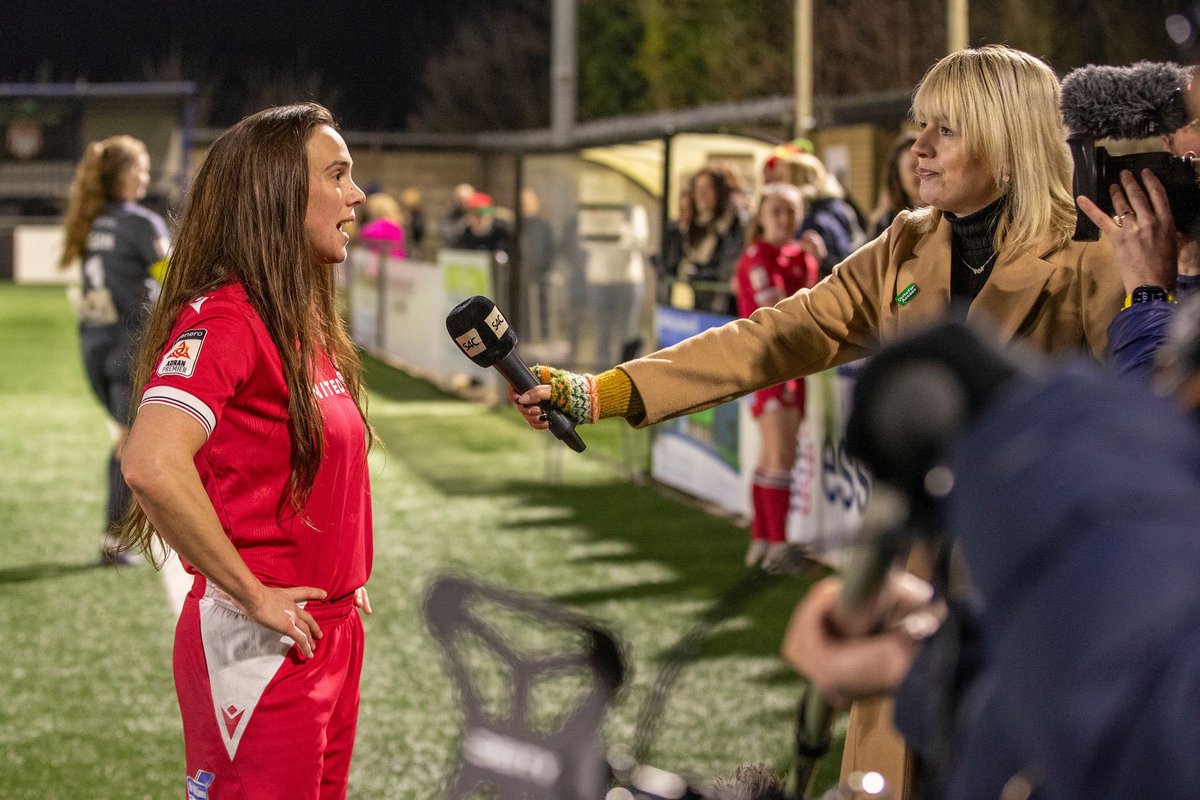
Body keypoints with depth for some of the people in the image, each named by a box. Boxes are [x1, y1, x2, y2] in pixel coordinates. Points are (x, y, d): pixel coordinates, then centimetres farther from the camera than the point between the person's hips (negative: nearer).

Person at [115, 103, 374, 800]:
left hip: (334, 632, 9)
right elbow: (153, 466, -32)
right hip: (262, 647, -9)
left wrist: (347, 586, 13)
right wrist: (252, 595, -23)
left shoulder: (310, 324, 12)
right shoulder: (223, 318, -17)